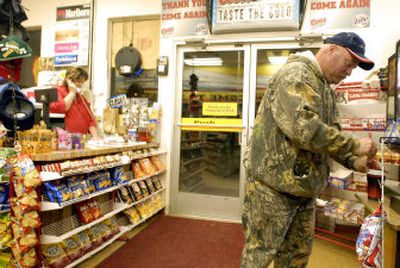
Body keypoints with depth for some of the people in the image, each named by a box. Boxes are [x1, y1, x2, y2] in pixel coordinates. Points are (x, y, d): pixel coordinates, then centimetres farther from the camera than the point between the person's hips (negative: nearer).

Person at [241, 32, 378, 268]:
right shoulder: (295, 75, -15)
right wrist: (354, 145, -20)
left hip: (305, 187, 10)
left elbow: (331, 133, 17)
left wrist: (353, 161, -1)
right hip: (274, 185, -9)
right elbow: (302, 127, -29)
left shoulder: (327, 89, 17)